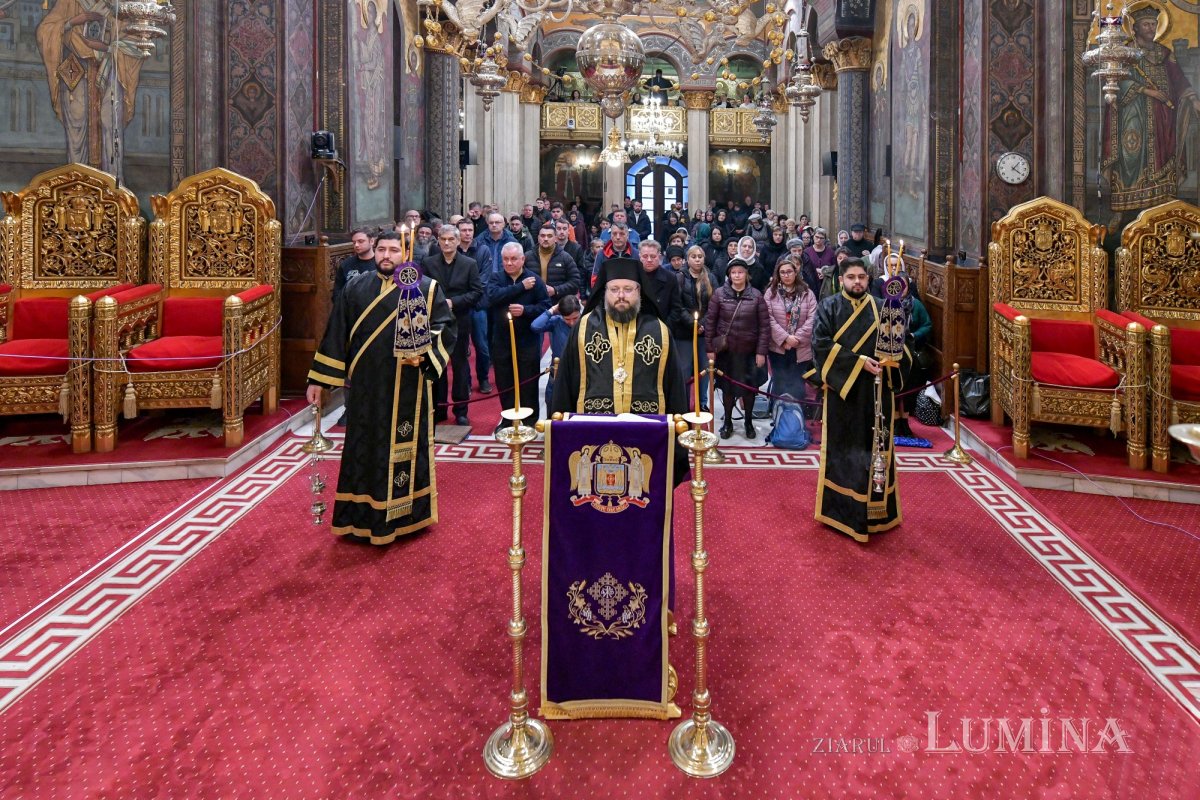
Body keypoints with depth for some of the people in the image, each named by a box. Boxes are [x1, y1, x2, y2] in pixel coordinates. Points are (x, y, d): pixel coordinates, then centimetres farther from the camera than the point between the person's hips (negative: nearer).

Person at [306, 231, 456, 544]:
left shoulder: (427, 288, 1)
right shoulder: (356, 288, 8)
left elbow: (445, 328, -4)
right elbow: (335, 334, 8)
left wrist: (425, 354, -22)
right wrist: (318, 379, 7)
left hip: (408, 389, -2)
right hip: (366, 388, 2)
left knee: (404, 448, 5)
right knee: (364, 450, 8)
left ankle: (404, 514, 19)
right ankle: (362, 517, 20)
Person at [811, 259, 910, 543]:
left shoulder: (882, 308, 10)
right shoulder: (829, 307, 1)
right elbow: (821, 344, -11)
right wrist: (858, 362, -18)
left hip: (877, 393, 3)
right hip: (843, 391, -3)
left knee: (876, 448, 6)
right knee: (844, 450, 2)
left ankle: (876, 512, 15)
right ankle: (842, 509, 12)